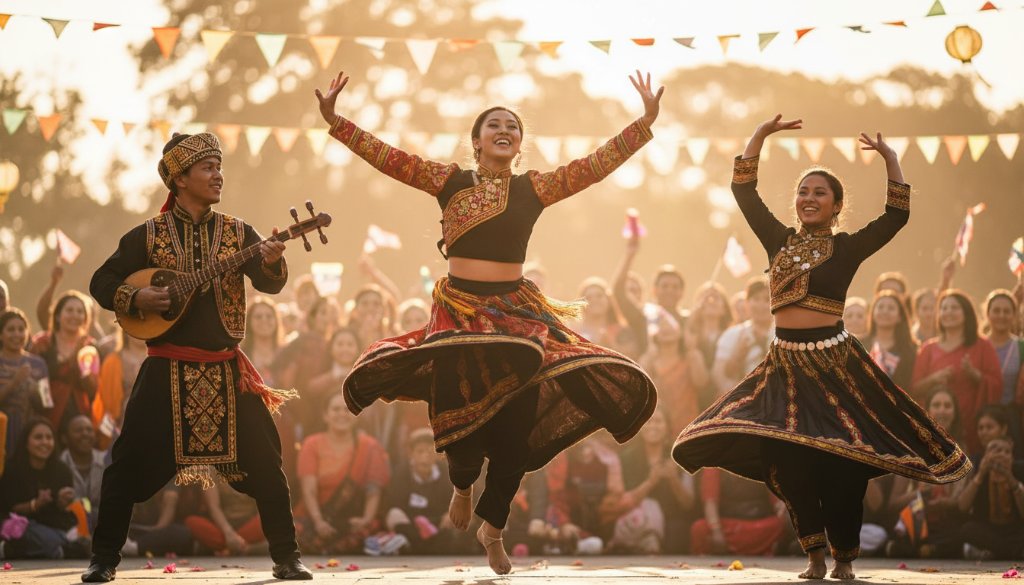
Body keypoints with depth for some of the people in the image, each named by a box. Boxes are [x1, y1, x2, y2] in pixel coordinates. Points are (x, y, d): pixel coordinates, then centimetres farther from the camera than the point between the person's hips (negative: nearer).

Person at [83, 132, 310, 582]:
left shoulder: (237, 233, 6)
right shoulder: (148, 235, 2)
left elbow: (271, 284, -7)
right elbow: (102, 282, 4)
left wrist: (272, 262, -29)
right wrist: (136, 297, -15)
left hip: (226, 369, 1)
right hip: (166, 369, -1)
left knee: (264, 461, -3)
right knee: (129, 461, -3)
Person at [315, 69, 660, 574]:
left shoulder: (534, 188, 5)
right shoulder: (449, 181, 3)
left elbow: (595, 166, 0)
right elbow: (388, 157, -3)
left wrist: (646, 121, -7)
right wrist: (334, 120, -11)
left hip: (517, 312, 2)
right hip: (459, 310, -1)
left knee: (517, 428, -1)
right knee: (460, 414, -8)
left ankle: (493, 526, 19)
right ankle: (463, 483, 29)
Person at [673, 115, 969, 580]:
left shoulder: (847, 248, 1)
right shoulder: (779, 240, 10)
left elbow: (896, 215, -7)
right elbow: (743, 190, 9)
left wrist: (890, 159, -9)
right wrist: (760, 136, 5)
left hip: (834, 363, -3)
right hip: (785, 365, 3)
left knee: (841, 463, -4)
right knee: (787, 459, -7)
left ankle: (844, 558, 9)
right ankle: (815, 555, 3)